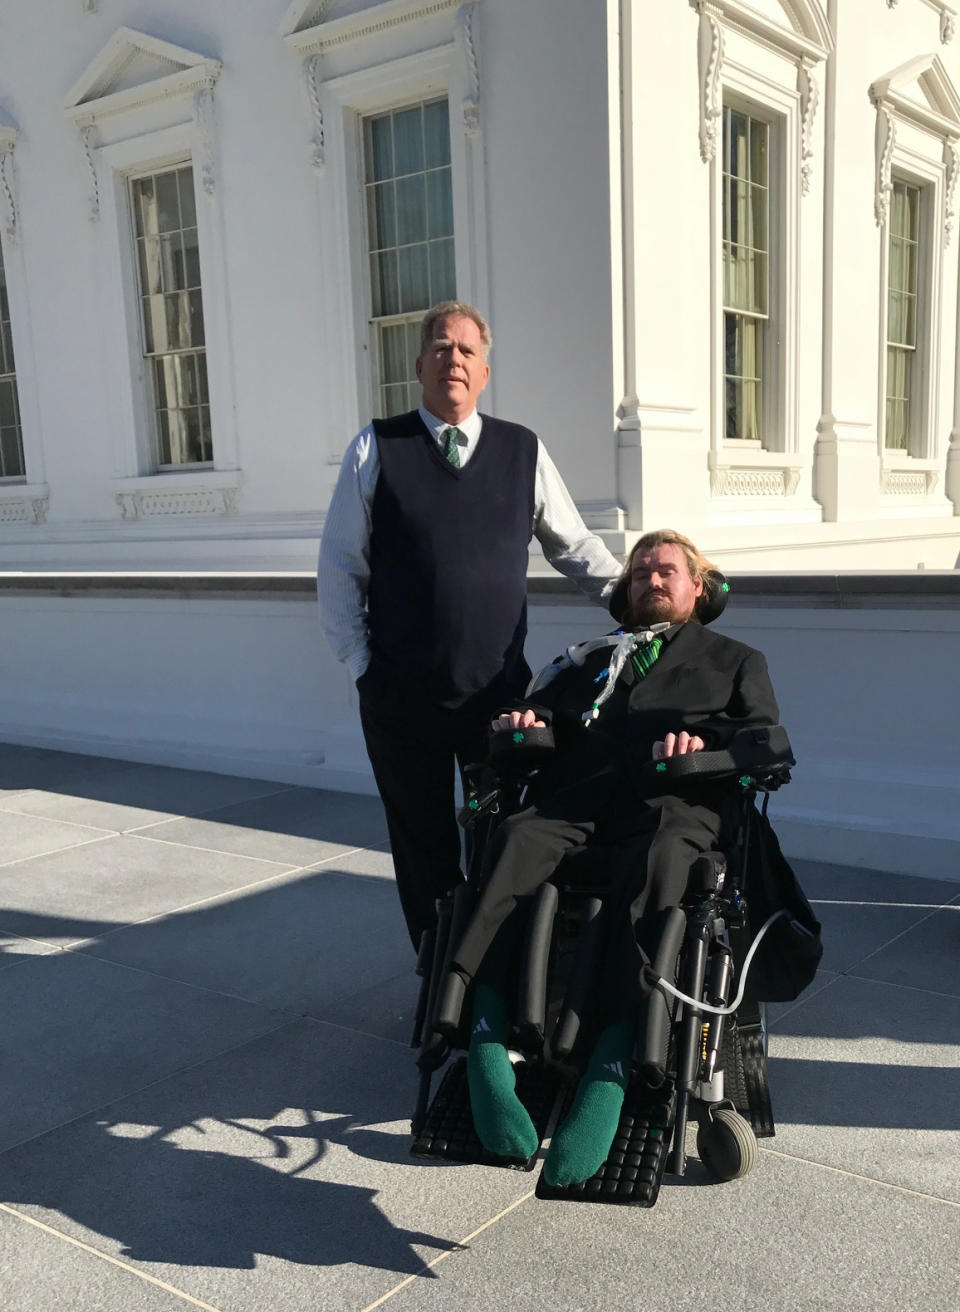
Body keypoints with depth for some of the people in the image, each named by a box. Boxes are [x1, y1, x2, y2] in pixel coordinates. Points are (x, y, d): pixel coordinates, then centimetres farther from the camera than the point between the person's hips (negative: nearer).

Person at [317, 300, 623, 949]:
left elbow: (576, 545, 13)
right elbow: (339, 566, 2)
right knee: (423, 847, 12)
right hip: (400, 695, 0)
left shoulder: (524, 451, 4)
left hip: (499, 690, 1)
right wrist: (359, 660, -2)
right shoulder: (376, 448, 1)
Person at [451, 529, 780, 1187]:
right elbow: (539, 711, 26)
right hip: (575, 798, 2)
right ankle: (486, 1042, -40)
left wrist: (705, 741, -8)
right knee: (515, 837, -32)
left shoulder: (734, 660, 31)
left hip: (673, 799, -2)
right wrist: (522, 720, 2)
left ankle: (611, 1065, -46)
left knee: (656, 858, -38)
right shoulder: (592, 661, 39)